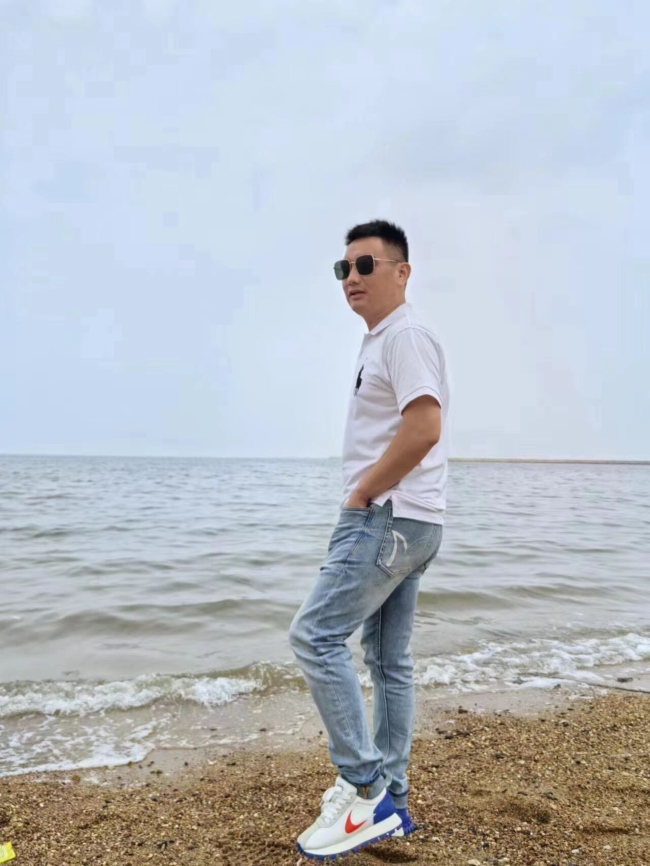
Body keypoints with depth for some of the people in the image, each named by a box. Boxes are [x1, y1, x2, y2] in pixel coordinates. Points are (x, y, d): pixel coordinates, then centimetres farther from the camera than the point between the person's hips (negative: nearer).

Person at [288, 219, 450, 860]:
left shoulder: (406, 336, -11)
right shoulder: (379, 344, 20)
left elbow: (423, 429, -24)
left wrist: (359, 497, -15)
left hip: (389, 520, -10)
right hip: (395, 522, 10)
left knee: (315, 635, -10)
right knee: (389, 661, 13)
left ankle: (365, 788, 2)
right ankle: (388, 801, 24)